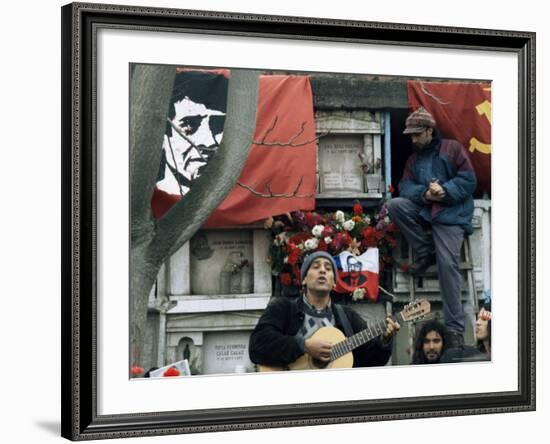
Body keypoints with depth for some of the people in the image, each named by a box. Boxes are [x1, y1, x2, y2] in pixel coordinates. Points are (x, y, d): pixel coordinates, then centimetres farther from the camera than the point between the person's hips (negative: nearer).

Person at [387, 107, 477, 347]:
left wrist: (444, 190, -19)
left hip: (450, 215, -5)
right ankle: (426, 253, -5)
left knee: (448, 265, -17)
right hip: (424, 209, 5)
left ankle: (455, 327, -11)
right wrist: (424, 193, -16)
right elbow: (405, 186, 5)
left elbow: (468, 180, -5)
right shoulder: (413, 159, 18)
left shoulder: (452, 148, 3)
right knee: (394, 205, -21)